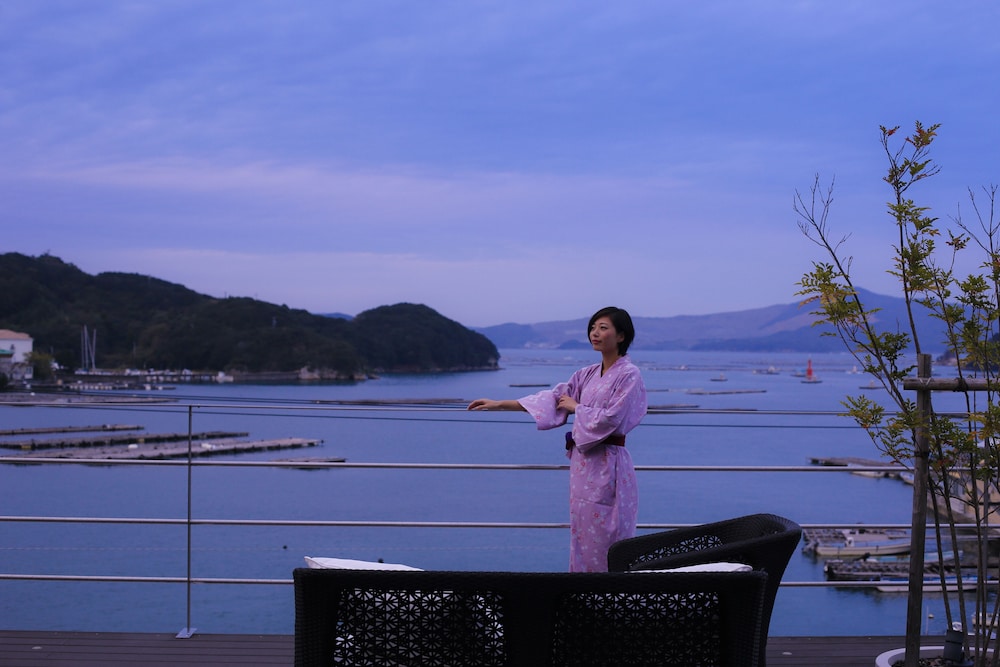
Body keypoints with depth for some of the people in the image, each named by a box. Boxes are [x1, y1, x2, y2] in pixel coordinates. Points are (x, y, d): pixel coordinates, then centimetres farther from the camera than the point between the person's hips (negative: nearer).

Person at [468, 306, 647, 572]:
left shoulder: (629, 375, -8)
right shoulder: (587, 375, 13)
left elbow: (611, 418, -18)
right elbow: (552, 398, 9)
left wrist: (576, 407, -4)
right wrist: (499, 404, 5)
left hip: (607, 466, -7)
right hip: (583, 462, 8)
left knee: (605, 539, -4)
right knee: (583, 535, 11)